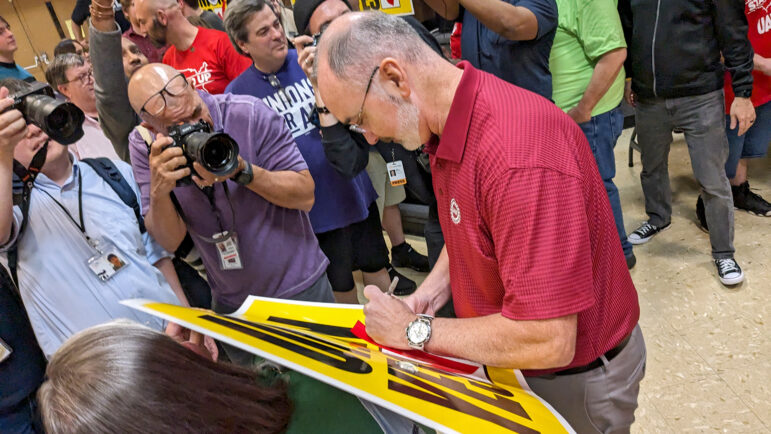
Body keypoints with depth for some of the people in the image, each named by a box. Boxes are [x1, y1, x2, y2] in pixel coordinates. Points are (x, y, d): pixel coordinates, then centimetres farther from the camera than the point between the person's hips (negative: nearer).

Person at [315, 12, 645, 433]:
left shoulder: (518, 154, -35)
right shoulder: (448, 128, -4)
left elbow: (547, 342, -34)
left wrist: (416, 330, -22)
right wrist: (430, 292, -4)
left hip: (576, 378, -7)